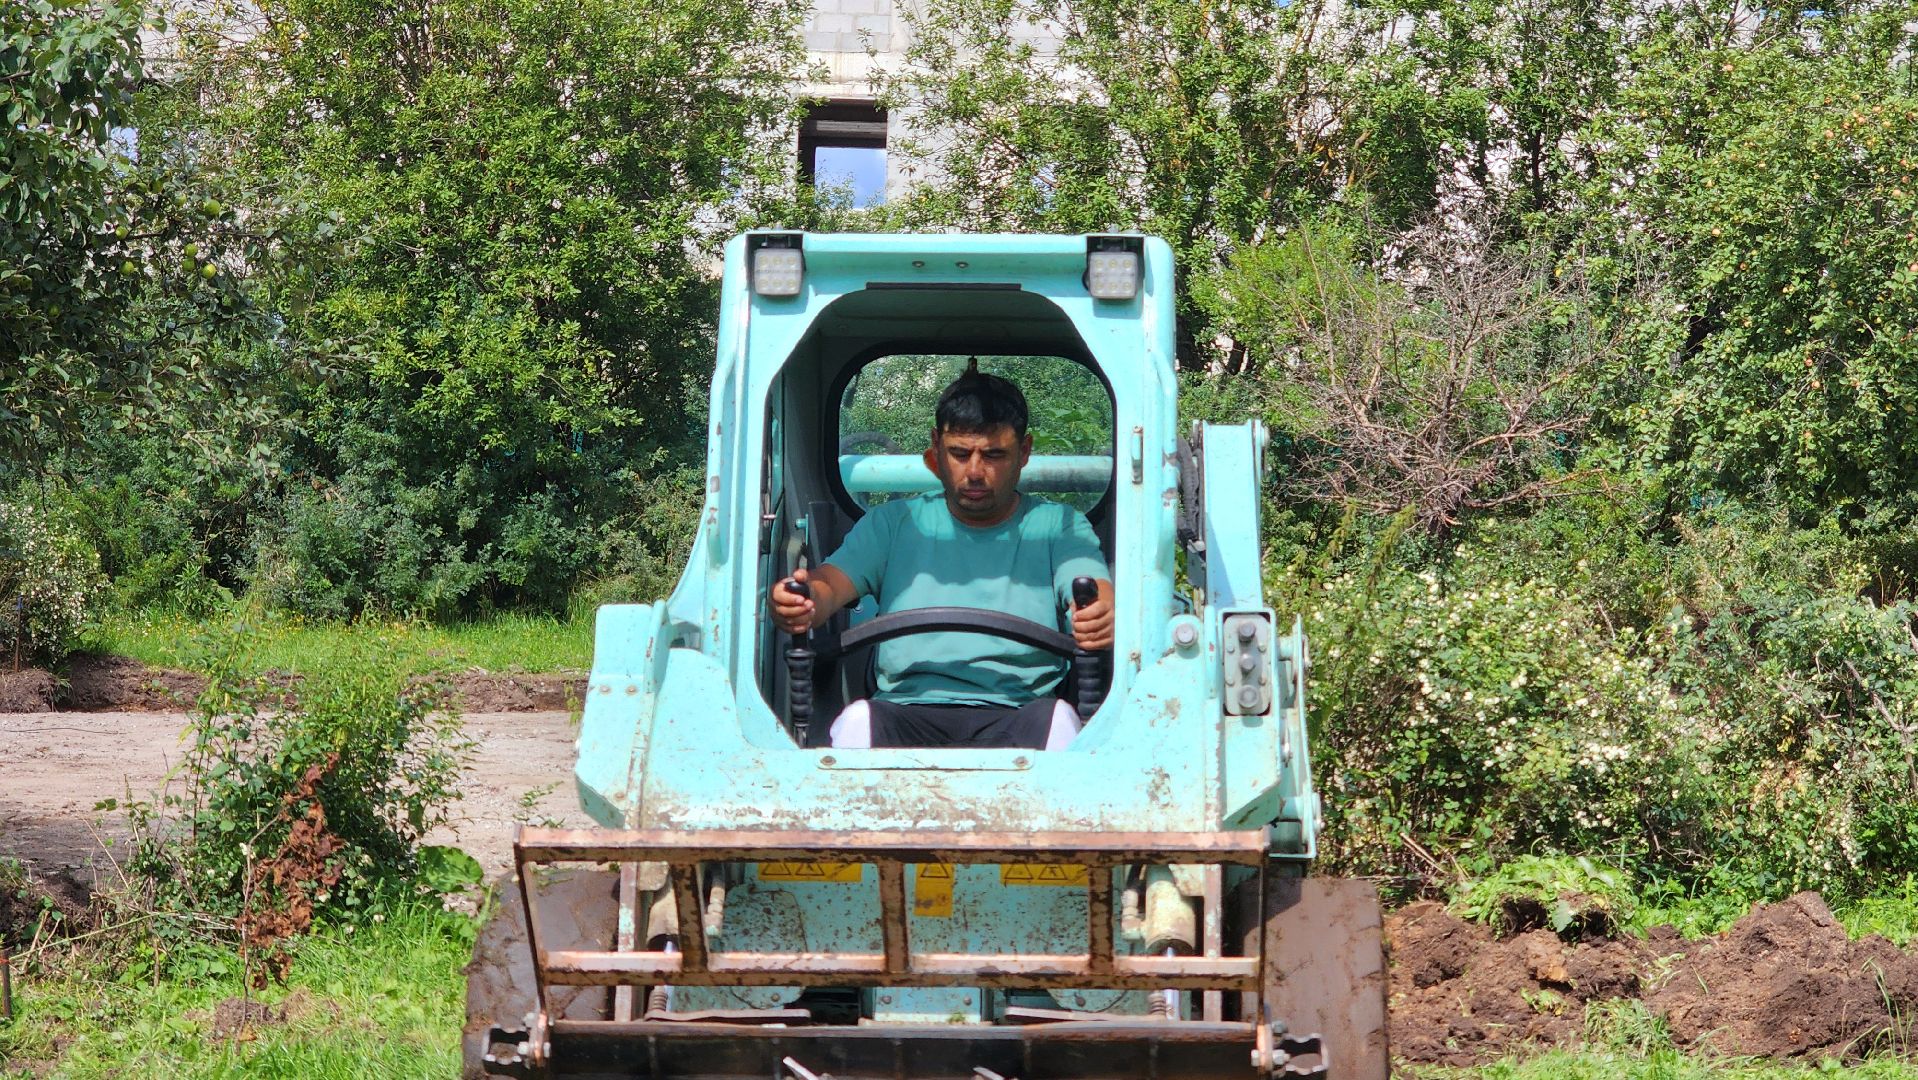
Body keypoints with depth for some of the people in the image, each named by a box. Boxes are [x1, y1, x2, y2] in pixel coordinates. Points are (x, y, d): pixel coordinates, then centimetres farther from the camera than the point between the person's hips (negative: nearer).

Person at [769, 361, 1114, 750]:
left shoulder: (1059, 526, 15)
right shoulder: (894, 523, 19)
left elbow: (1100, 597, -2)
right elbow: (833, 581, 5)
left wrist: (1103, 618, -31)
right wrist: (797, 603, -23)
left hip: (1014, 715, 0)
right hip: (907, 712, 0)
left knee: (1058, 718, -34)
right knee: (858, 719, -33)